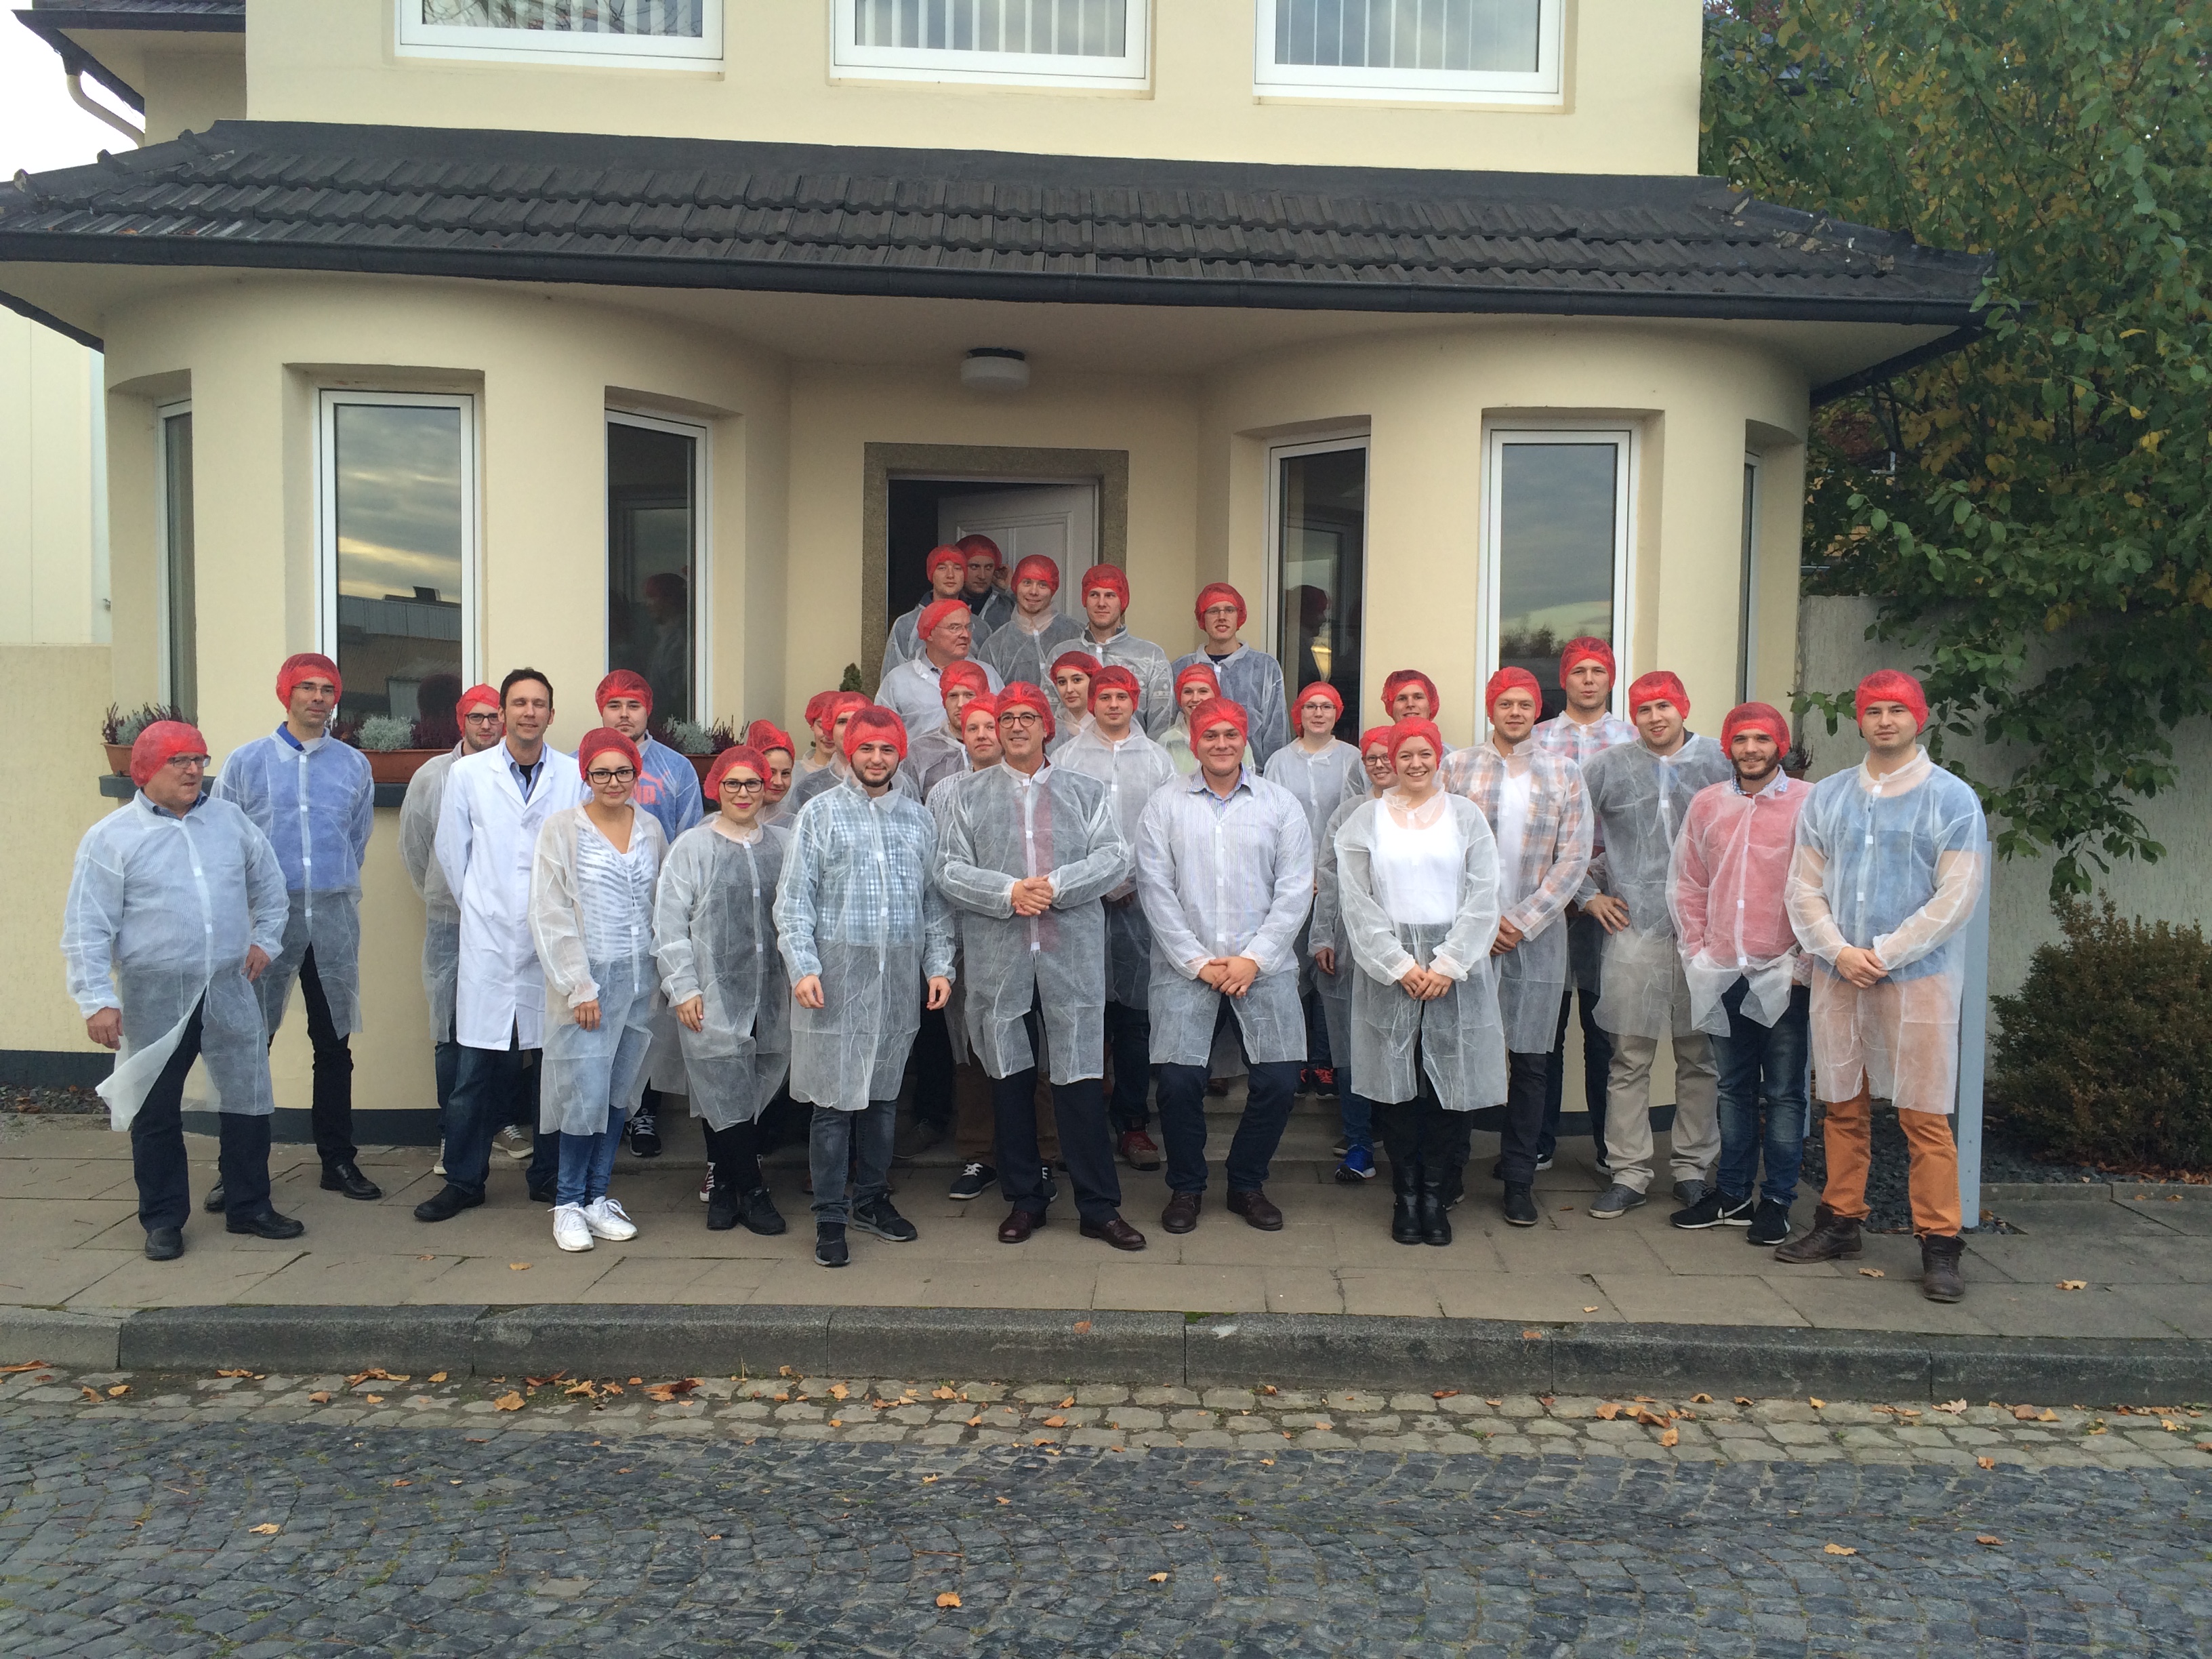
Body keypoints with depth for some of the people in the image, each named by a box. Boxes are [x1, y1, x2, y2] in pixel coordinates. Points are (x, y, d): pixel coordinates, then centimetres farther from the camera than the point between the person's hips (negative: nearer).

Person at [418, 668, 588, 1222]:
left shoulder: (575, 776, 0)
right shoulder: (467, 774, 4)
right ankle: (463, 1180, 15)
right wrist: (484, 907, 13)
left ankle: (550, 1177, 18)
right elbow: (451, 853, 11)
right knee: (477, 1068, 2)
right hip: (488, 940, 0)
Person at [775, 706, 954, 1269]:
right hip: (837, 973, -3)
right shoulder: (820, 813, 2)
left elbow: (934, 900, 14)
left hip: (899, 977, 4)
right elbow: (793, 899, -2)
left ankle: (871, 1200, 26)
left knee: (885, 1093, 11)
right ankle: (830, 1217, 7)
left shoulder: (919, 819, 12)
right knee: (835, 1098, -2)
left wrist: (939, 964, 5)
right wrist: (803, 966, -12)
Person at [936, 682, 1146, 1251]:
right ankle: (1023, 1200, 22)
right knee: (1010, 1080, 8)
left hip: (1073, 956, -1)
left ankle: (1099, 1207, 9)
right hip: (997, 959, 1)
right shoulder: (969, 796, 11)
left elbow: (1114, 858, 1)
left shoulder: (1087, 792, 11)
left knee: (1081, 1080, -2)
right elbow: (950, 871, 3)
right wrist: (1007, 894, -13)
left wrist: (1057, 885, -13)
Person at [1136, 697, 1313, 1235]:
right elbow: (1155, 889, -1)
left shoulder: (1281, 804, 6)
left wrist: (1254, 959, -8)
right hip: (1185, 969, -1)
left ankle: (1247, 1184, 21)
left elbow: (1295, 889, 1)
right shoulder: (1165, 806, 5)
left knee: (1278, 1081, -2)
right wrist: (1198, 961, -8)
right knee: (1179, 1082, -6)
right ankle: (1185, 1187, 18)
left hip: (1263, 967, 1)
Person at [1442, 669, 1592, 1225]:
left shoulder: (1563, 774, 7)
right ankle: (1447, 1173, 16)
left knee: (1530, 1060, 4)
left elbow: (1574, 857, 1)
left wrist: (1523, 921, -7)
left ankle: (1519, 1180, 15)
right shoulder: (1457, 767, 5)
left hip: (1536, 933, 1)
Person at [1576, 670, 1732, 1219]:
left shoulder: (1721, 763, 4)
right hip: (1633, 928, 0)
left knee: (1700, 1055, 8)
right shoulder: (1609, 768, 5)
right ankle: (1628, 1171, 11)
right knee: (1630, 1059, 2)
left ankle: (1694, 1167, 20)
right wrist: (1589, 893, 5)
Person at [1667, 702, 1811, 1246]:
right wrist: (1696, 951, 6)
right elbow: (1686, 883, 13)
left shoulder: (1808, 803, -4)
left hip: (1783, 976, -4)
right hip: (1723, 975, 4)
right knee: (1734, 1089, 14)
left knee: (1783, 1093, 4)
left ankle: (1777, 1201, 14)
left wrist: (1802, 961, -9)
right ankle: (1732, 1195, 24)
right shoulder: (1707, 804, 9)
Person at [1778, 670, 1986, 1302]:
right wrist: (1839, 952, -7)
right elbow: (1804, 889, 8)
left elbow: (1956, 896, -7)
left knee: (1925, 1117, -3)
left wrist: (1884, 955, -11)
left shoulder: (1952, 798, 0)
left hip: (1918, 975, -4)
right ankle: (1839, 1223, 23)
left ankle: (1939, 1245, 5)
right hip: (1837, 976, 4)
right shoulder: (1827, 797, 10)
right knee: (1843, 1108, 11)